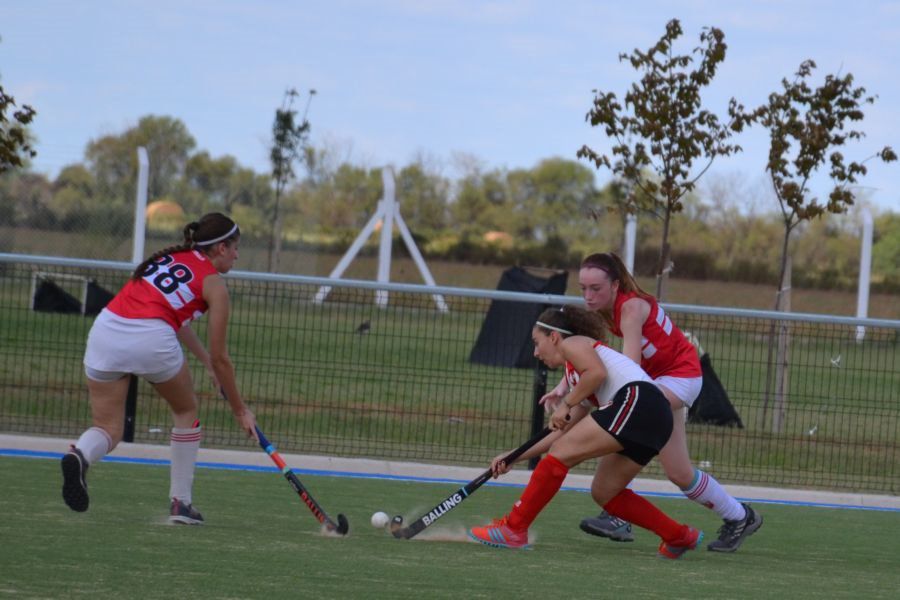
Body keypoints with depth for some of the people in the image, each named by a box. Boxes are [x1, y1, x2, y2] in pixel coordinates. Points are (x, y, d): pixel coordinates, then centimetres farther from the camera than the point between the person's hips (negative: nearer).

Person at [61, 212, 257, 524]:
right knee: (186, 411, 23)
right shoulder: (214, 285, 10)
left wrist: (206, 361, 44)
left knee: (108, 428, 11)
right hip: (151, 338, -5)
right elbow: (220, 358, 12)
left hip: (105, 331, 5)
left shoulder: (169, 256, 27)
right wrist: (240, 410, 23)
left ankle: (80, 455, -25)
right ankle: (180, 502, 23)